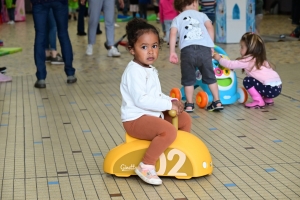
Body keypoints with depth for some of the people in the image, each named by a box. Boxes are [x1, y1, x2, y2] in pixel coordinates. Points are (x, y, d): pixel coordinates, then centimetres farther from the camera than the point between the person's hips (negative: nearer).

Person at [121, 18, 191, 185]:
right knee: (169, 131, -31)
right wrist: (169, 105, -23)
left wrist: (173, 101, 0)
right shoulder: (134, 71, -18)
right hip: (136, 119, -10)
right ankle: (146, 166, -23)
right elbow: (141, 100, -26)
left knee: (185, 119, 14)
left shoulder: (151, 71, 15)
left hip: (153, 115, 10)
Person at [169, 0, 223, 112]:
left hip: (187, 50, -1)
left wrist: (172, 52, 3)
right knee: (210, 77, 16)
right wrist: (211, 45, 10)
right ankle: (217, 102, 18)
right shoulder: (201, 15, 24)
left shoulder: (177, 19, 23)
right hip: (204, 49, 1)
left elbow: (173, 33, 6)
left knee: (188, 80, 13)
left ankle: (189, 105, 13)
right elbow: (210, 27, 7)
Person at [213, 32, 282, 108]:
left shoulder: (248, 60, -8)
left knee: (247, 81, -2)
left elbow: (231, 65, -6)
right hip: (277, 87, 9)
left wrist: (219, 59, 7)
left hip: (271, 89, -9)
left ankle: (259, 101, -1)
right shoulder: (260, 59, 18)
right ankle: (268, 99, 25)